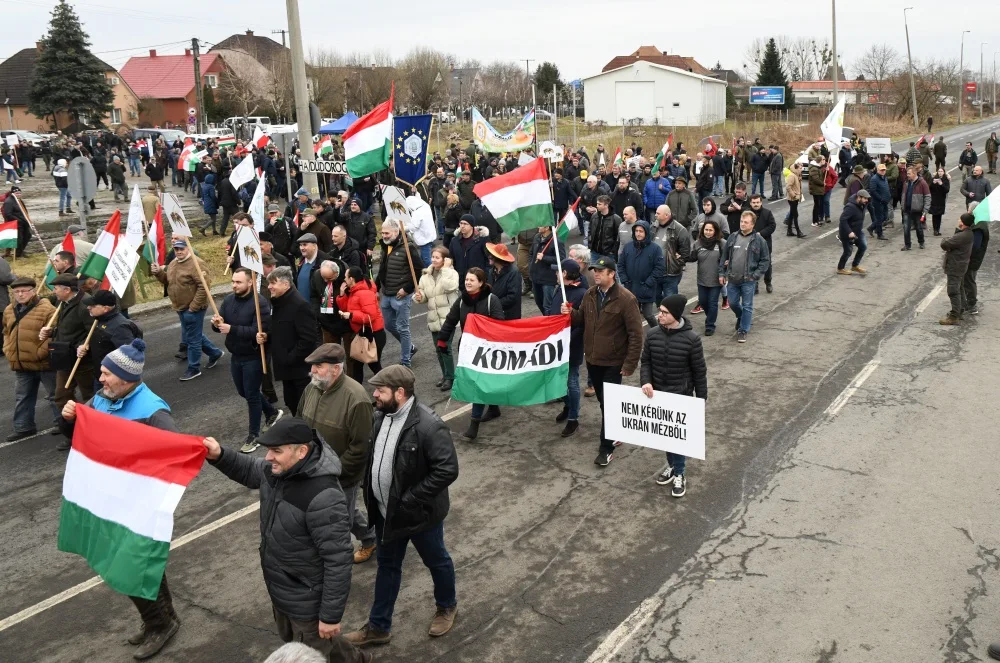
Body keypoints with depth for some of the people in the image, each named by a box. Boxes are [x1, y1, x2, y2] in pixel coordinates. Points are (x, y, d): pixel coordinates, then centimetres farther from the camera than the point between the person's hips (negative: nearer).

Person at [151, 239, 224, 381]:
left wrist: (194, 306, -23)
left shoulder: (196, 263, -20)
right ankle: (215, 353, 36)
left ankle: (194, 368, 13)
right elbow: (167, 280, 21)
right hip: (181, 308, 10)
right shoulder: (173, 263, 9)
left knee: (192, 339, 0)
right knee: (191, 336, 20)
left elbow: (203, 287, -24)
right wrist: (158, 272, 0)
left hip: (193, 308, -10)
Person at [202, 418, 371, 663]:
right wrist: (219, 456, -6)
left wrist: (331, 615, -24)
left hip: (308, 602, -9)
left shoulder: (323, 498, -36)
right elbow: (249, 471, 14)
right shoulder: (276, 470, -9)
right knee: (290, 639, 31)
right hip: (280, 590, 9)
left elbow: (338, 562, -30)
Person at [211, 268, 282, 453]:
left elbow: (259, 331, -28)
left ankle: (254, 435, 15)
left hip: (253, 357, -7)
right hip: (235, 356, 8)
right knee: (244, 392, 21)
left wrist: (232, 329, -34)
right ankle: (272, 412, 43)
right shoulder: (229, 299, 1)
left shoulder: (260, 303, -20)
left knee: (252, 395, 1)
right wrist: (216, 323, -22)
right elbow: (221, 325, 3)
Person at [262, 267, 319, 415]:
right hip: (287, 367, 10)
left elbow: (308, 339, -25)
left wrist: (290, 358, -20)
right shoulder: (278, 304, 11)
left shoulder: (300, 305, -20)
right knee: (291, 403, 18)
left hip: (301, 368, -10)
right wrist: (266, 337, 3)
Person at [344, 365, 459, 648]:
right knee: (387, 567, 20)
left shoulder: (428, 425, -28)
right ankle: (379, 627, 36)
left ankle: (447, 606, 45)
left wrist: (410, 499, -25)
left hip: (419, 513, -6)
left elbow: (447, 470, -28)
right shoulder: (380, 416, -4)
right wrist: (371, 498, 2)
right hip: (386, 512, 6)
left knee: (436, 561, 19)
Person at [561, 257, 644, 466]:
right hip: (592, 359, 6)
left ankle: (606, 448, 10)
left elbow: (636, 334, -17)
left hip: (614, 362, -6)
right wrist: (571, 313, -8)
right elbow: (582, 320, 15)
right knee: (603, 401, 19)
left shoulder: (626, 299, -17)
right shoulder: (590, 295, 3)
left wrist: (630, 364, -18)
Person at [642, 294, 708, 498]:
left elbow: (699, 371, -9)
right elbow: (645, 361, 3)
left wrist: (701, 399, -6)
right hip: (658, 394, 4)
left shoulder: (691, 338, -18)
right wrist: (645, 381, -15)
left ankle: (679, 474, 22)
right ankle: (672, 464, 38)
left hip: (682, 396, -4)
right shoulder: (652, 334, -7)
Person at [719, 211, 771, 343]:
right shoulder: (733, 237, 3)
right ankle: (741, 317, 44)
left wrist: (756, 275, -12)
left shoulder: (759, 240, -7)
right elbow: (724, 256, 10)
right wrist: (722, 273, 5)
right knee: (733, 303, 15)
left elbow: (766, 260, -3)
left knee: (747, 306, 4)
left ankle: (743, 330, 16)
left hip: (748, 281, -4)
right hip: (732, 279, 4)